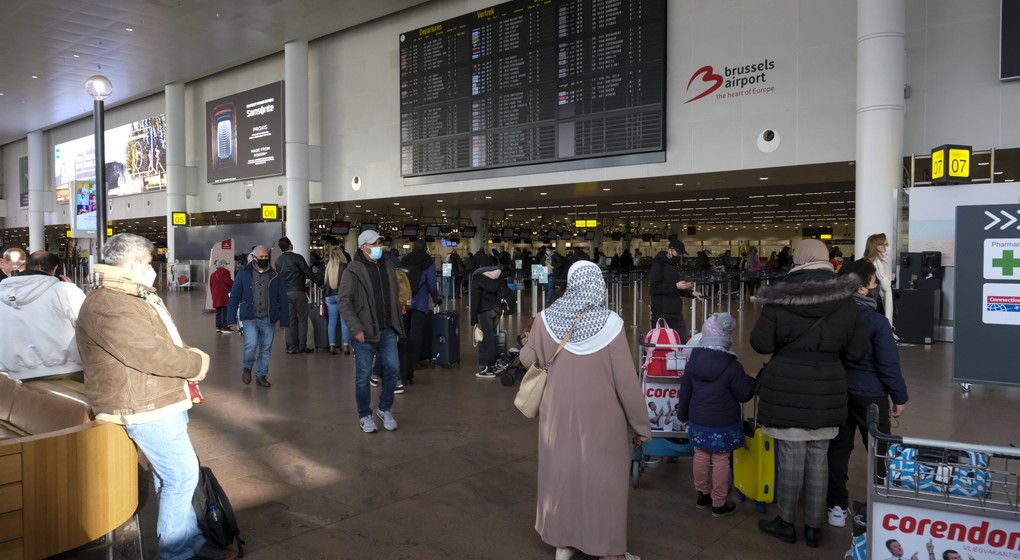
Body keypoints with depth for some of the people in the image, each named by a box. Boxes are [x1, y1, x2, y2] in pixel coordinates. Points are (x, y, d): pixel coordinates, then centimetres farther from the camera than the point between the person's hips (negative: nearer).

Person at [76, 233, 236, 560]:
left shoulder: (138, 296, 15)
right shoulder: (108, 306, -21)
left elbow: (166, 342, 20)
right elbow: (151, 354, -27)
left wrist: (190, 360, 1)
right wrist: (199, 363, -13)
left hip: (163, 400, 11)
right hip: (143, 407, -11)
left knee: (170, 474, 16)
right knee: (181, 474, -6)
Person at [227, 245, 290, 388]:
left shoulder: (275, 276, 5)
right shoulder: (244, 274, 0)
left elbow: (282, 299, 6)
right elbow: (234, 297, 1)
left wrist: (284, 321, 1)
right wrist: (231, 319, -5)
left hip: (268, 320, 2)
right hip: (250, 318, -2)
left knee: (266, 349, 7)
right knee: (251, 344, -17)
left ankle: (261, 376, 23)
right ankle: (247, 367, 12)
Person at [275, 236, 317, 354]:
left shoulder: (278, 260, 8)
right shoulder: (297, 257, -9)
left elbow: (278, 276, 12)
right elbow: (308, 272, -9)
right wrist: (308, 279, 12)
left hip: (285, 293, 5)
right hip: (298, 291, -5)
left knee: (290, 320, 8)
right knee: (302, 319, 2)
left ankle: (291, 346, 8)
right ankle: (302, 345, 1)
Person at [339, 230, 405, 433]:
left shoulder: (388, 267, 10)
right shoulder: (353, 271, -8)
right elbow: (344, 303, -12)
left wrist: (398, 324, 13)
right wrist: (356, 329, -18)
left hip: (388, 331, 5)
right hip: (365, 332, -5)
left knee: (392, 369, 4)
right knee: (363, 375, 4)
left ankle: (385, 409, 23)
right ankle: (364, 416, 20)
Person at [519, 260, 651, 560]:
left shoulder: (546, 319, -9)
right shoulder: (611, 324, -18)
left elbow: (528, 358, 7)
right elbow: (627, 380, -13)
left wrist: (533, 335, 28)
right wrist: (640, 424, -1)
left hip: (559, 414, 3)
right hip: (601, 417, -3)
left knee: (562, 472, 18)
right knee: (603, 478, 12)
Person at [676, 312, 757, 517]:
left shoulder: (692, 362, -4)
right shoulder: (732, 367, -18)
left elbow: (685, 392, 5)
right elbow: (743, 395, -9)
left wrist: (683, 414, 18)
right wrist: (753, 382, 11)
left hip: (698, 422, 4)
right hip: (724, 425, -4)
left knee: (701, 457, 18)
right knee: (720, 461, 7)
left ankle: (702, 495, 33)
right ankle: (719, 504, 18)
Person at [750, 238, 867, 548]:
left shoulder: (779, 299, -11)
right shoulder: (846, 302, -2)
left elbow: (760, 343, -7)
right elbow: (857, 352, 2)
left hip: (787, 387, -3)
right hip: (827, 388, 3)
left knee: (791, 457, 8)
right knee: (819, 457, 15)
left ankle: (786, 523, 24)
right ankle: (814, 526, 27)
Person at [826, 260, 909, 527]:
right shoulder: (877, 321, -18)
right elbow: (889, 365, -15)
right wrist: (899, 397, -3)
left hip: (837, 393, 4)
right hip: (870, 395, -4)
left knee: (838, 449, 12)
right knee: (880, 452, 12)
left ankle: (836, 506, 19)